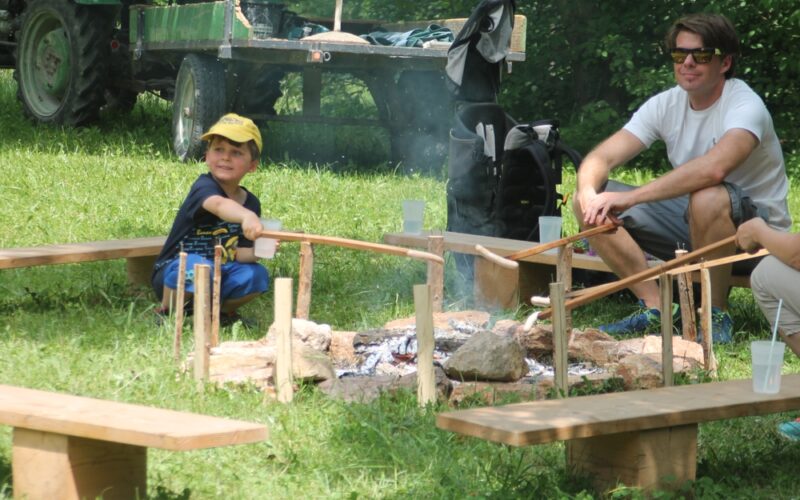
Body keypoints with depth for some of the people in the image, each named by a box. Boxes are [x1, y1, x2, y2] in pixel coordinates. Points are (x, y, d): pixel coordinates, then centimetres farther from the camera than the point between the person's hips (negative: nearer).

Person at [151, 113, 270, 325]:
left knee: (256, 276, -19)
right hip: (174, 273, -6)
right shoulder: (204, 187, -19)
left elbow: (239, 252, 1)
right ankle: (166, 312, -9)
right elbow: (218, 204, -44)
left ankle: (222, 311, 11)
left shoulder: (251, 203, 2)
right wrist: (246, 216, -66)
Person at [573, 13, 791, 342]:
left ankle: (717, 314, -19)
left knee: (708, 197, -41)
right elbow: (600, 158, -7)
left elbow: (714, 168, -42)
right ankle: (656, 309, -7)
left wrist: (630, 197, -43)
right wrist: (589, 195, -33)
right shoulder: (665, 105, -2)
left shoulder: (745, 105, -22)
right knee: (586, 201, -7)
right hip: (692, 225, 7)